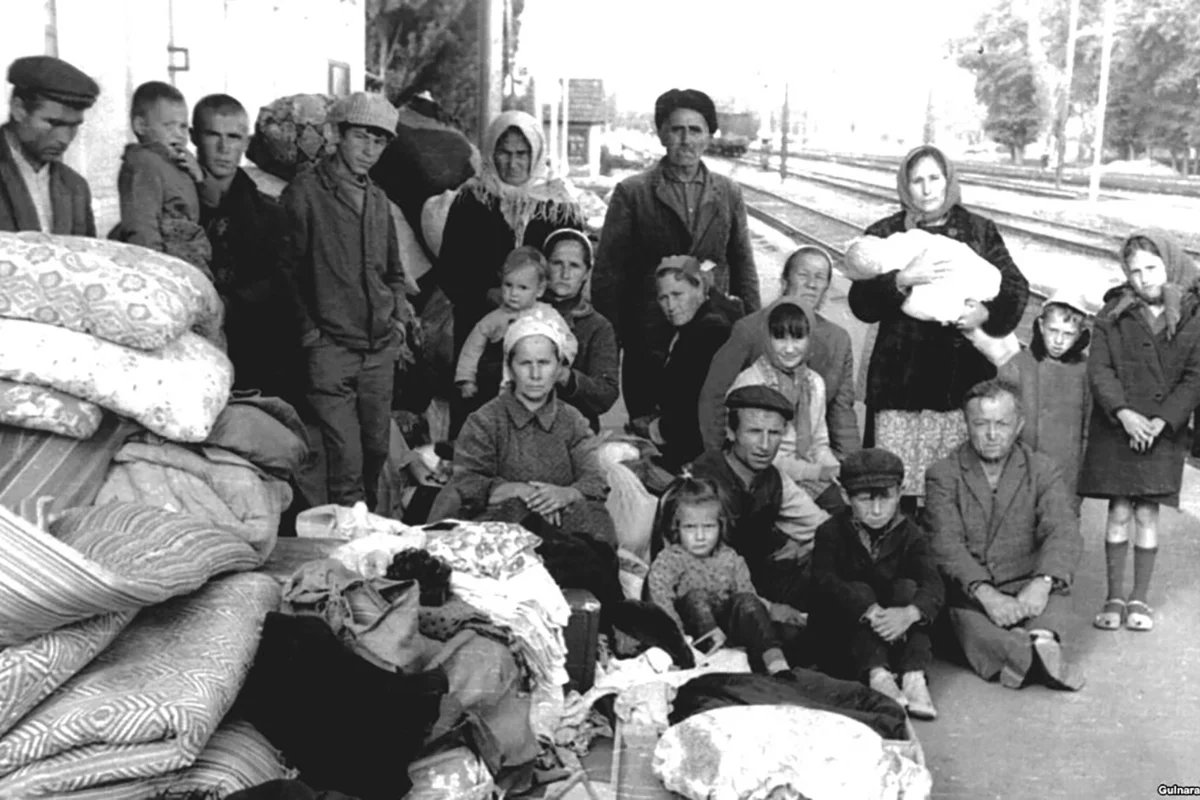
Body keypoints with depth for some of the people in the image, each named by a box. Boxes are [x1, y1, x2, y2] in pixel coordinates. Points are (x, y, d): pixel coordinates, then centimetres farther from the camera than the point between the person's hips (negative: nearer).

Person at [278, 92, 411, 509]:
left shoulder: (377, 198, 16)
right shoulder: (305, 191, -3)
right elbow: (288, 268, -3)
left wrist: (398, 316, 11)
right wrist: (309, 330, -7)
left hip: (381, 348, 6)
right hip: (332, 347, -6)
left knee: (377, 451, 8)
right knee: (345, 459, -9)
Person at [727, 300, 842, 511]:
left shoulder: (815, 383, 12)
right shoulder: (749, 382, -7)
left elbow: (820, 444, 16)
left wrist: (837, 474, -4)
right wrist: (817, 471, -14)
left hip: (812, 484, 5)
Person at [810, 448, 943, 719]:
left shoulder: (911, 535, -1)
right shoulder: (831, 533, -4)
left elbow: (934, 586, -18)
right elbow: (824, 580, -23)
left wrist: (910, 613, -42)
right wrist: (870, 611, -40)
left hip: (897, 639, 1)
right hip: (842, 636, -1)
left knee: (907, 587, -21)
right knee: (860, 590, -25)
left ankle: (914, 677, -35)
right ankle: (877, 675, -44)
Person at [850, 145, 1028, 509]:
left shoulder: (980, 231, 12)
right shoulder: (885, 234, 7)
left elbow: (1016, 288, 9)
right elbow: (861, 304, -2)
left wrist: (986, 313, -11)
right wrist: (900, 281, -19)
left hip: (965, 379, 1)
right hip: (903, 381, -1)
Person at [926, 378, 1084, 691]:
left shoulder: (1043, 470, 10)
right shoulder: (942, 475, 6)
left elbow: (1064, 533, -8)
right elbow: (947, 544, -9)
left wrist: (1042, 583, -30)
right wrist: (985, 593, -28)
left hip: (1025, 588, 2)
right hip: (966, 593, -2)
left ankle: (1042, 638, -58)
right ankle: (1036, 657, -60)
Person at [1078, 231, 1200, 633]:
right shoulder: (1113, 314, 2)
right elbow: (1099, 369, -4)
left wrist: (1163, 420, -14)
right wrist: (1122, 412, -17)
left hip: (1164, 430, 0)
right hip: (1115, 428, 0)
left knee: (1147, 514, 3)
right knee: (1118, 513, 2)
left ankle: (1140, 598, 15)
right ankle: (1115, 597, 12)